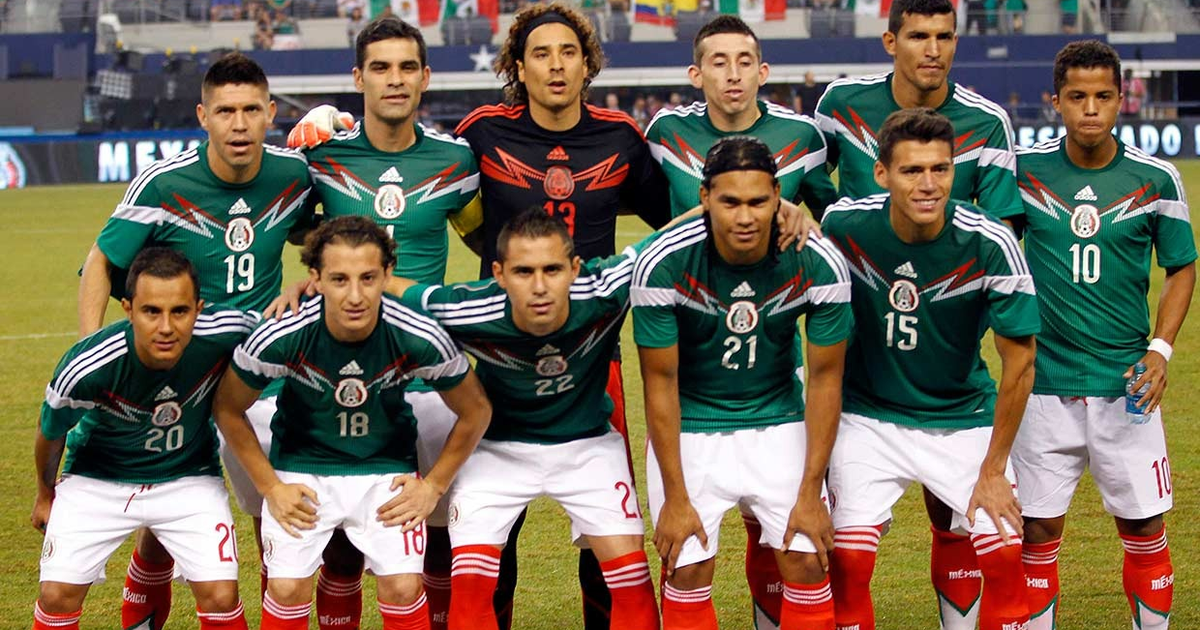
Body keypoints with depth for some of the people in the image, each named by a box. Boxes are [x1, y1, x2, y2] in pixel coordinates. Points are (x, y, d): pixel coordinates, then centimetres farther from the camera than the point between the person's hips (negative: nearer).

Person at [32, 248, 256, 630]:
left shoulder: (225, 333, -30)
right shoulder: (86, 368, -31)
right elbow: (51, 432, -7)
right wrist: (45, 493, 9)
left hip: (189, 479, 1)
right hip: (97, 481, -1)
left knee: (221, 599, -13)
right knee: (57, 597, -9)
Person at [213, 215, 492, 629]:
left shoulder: (420, 339, -23)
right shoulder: (280, 338, -25)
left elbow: (475, 412, -3)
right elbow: (228, 410, -5)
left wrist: (434, 486, -4)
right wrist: (270, 487, -5)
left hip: (387, 469, 0)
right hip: (302, 467, 0)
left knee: (403, 586, -16)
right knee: (287, 587, -14)